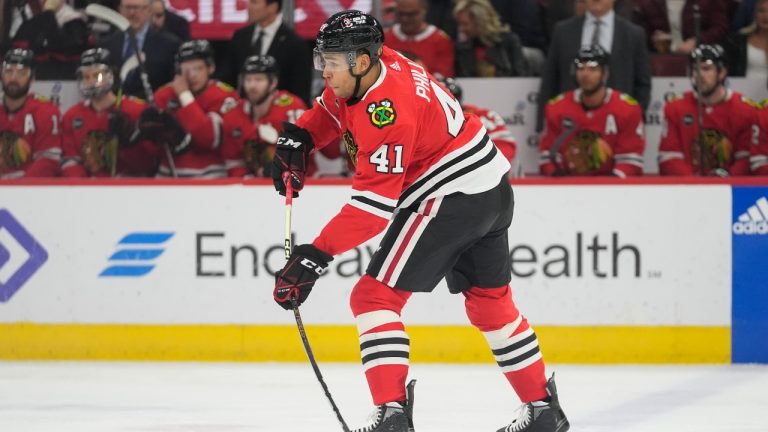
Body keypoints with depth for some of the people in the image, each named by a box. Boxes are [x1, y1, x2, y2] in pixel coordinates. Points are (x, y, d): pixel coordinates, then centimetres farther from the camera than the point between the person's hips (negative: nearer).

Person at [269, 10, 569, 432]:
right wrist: (296, 138, 8)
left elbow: (374, 204, -29)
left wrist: (317, 254, -30)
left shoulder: (388, 109, -27)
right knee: (490, 301, 22)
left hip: (452, 197, -10)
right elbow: (331, 108, 25)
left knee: (375, 297, -10)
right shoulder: (373, 67, 2)